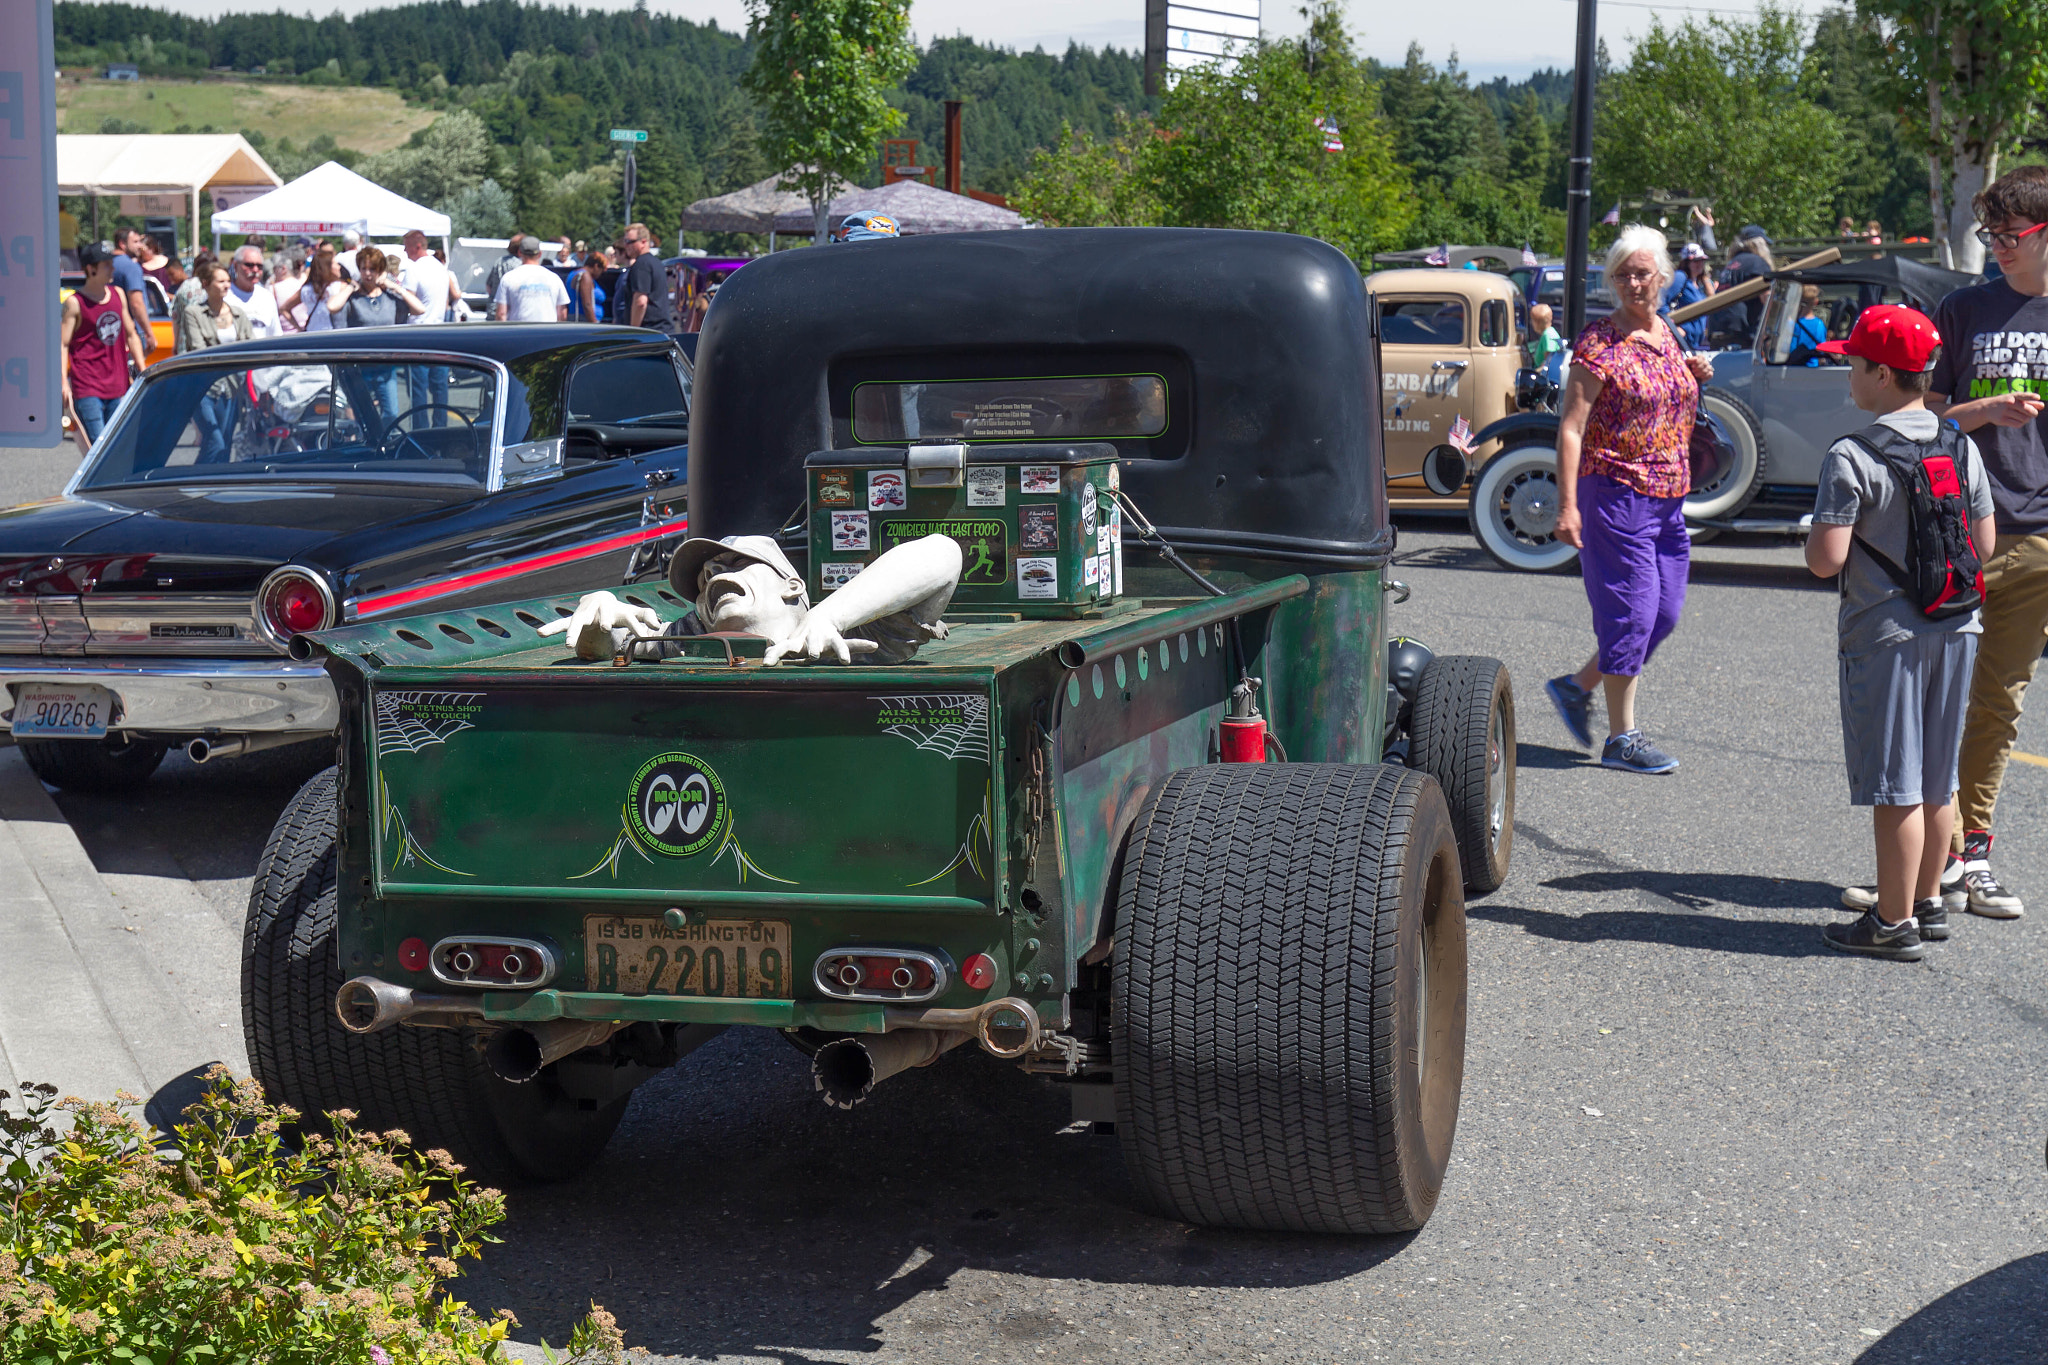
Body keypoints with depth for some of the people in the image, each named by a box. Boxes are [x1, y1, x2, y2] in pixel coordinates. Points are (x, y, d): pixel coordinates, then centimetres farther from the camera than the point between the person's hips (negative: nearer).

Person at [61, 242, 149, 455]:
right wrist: (63, 384, -18)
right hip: (87, 388, -6)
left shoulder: (118, 295, 12)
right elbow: (62, 345, -8)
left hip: (117, 386, 6)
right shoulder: (75, 303, -6)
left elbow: (131, 335, 20)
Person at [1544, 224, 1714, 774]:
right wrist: (1567, 505, -20)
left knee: (1664, 611, 10)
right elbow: (1571, 426, -13)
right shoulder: (1598, 342, -9)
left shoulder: (1667, 335, 12)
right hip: (1615, 489, -8)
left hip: (1668, 496, 8)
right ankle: (1621, 738, 3)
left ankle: (1576, 686, 26)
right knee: (1631, 608, -6)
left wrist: (1693, 377, 5)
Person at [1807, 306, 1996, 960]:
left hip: (1886, 634, -6)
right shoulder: (1961, 448, 4)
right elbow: (1986, 544, 8)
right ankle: (1929, 902, 27)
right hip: (1957, 629, 6)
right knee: (1938, 779, 16)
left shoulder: (1852, 457, -16)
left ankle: (1895, 923, 6)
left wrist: (1815, 539, 2)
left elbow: (1826, 559, -19)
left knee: (1895, 786, 0)